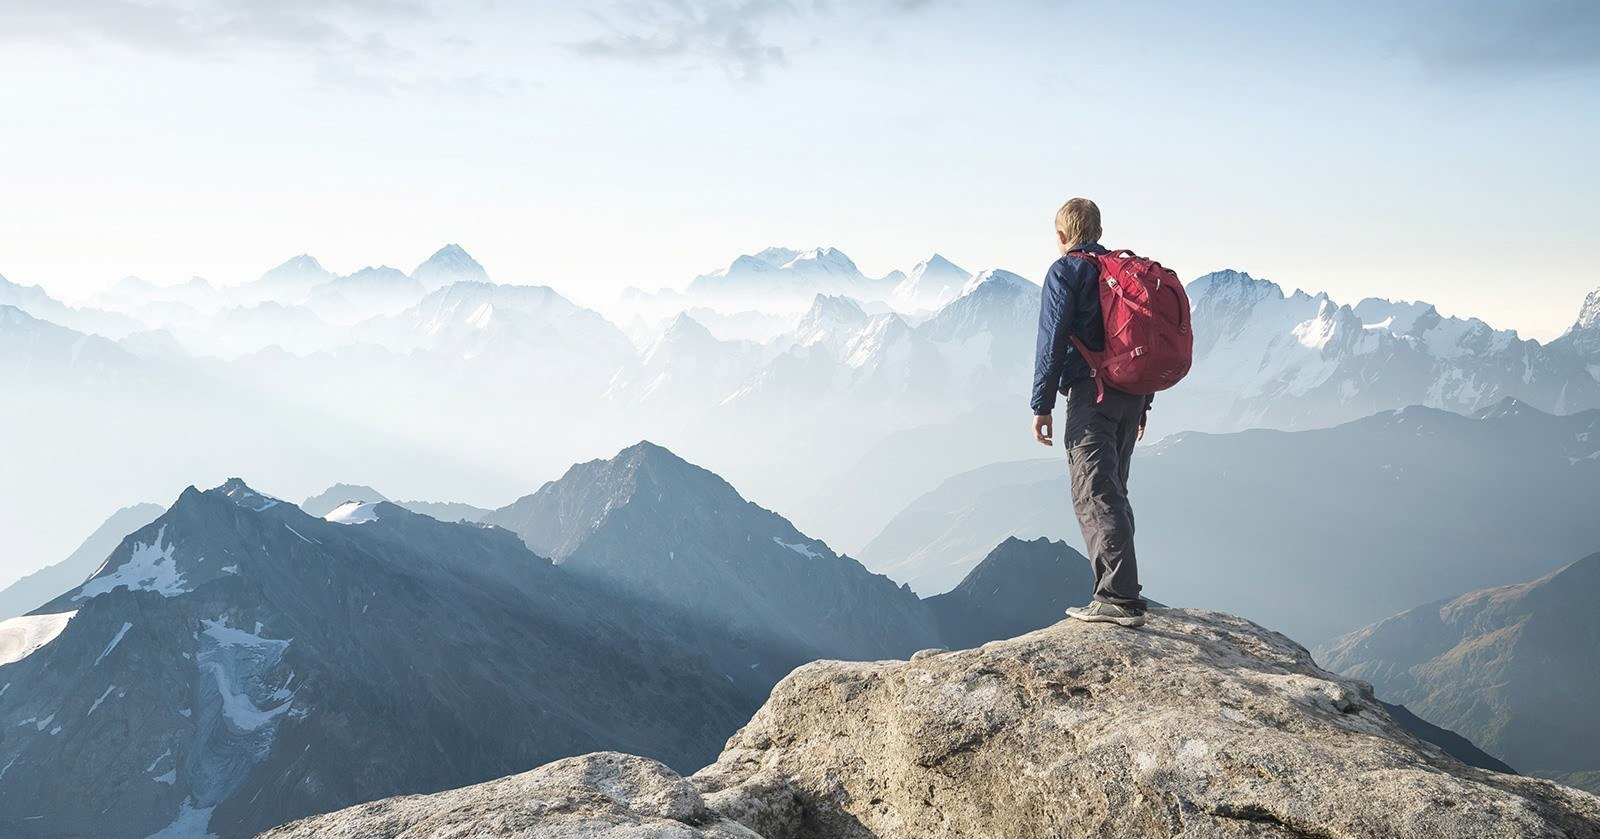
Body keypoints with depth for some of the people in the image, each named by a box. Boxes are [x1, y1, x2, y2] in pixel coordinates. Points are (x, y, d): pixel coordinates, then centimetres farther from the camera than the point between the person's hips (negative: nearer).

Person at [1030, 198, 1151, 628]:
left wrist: (1042, 405, -7)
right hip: (1132, 392, 8)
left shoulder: (1065, 271, -3)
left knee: (1095, 495, -10)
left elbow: (1052, 342, -10)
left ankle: (1119, 597, -18)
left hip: (1090, 391, -8)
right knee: (1113, 491, 17)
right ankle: (1120, 587, 23)